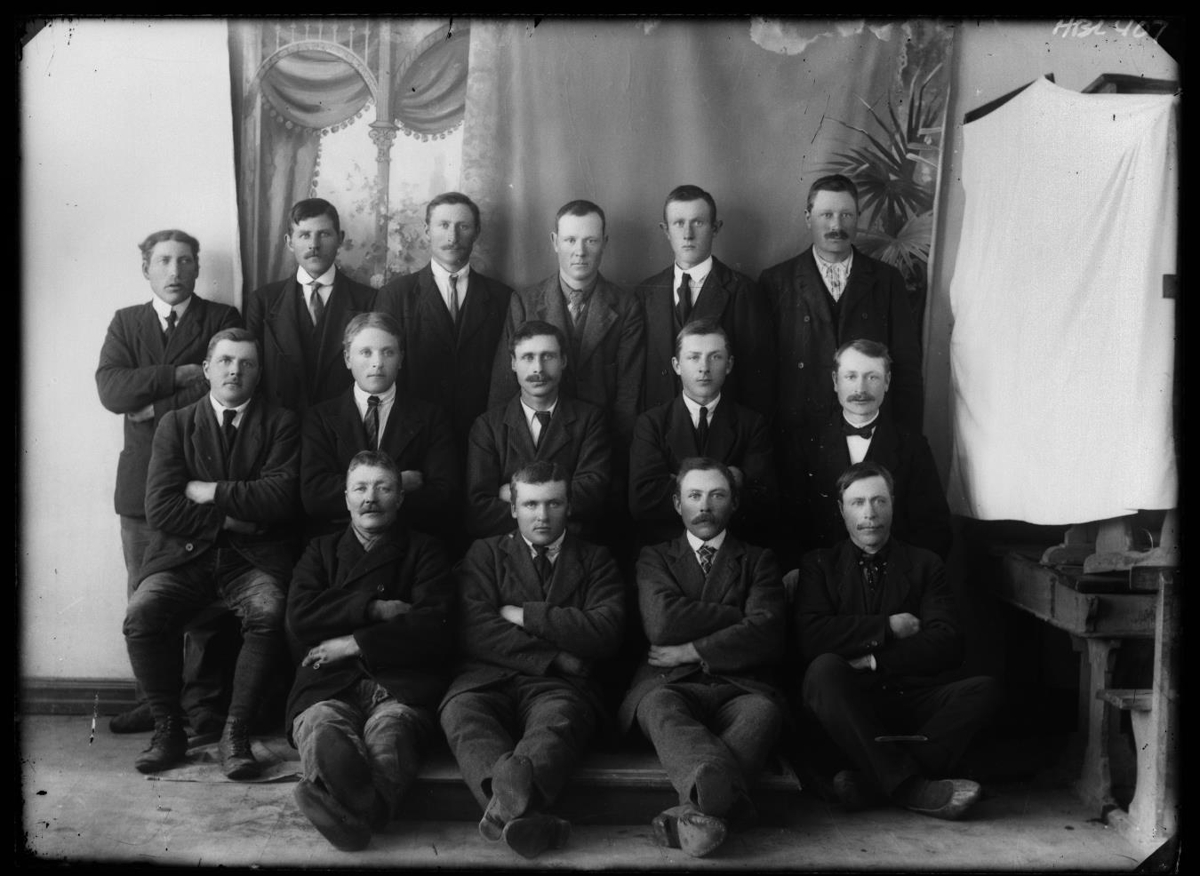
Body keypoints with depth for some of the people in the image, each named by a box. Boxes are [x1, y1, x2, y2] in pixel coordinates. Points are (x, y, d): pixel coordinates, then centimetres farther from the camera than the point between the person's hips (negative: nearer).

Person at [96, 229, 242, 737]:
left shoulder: (222, 320, 5)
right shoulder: (125, 322, 13)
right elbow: (110, 389, -3)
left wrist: (155, 406, -9)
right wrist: (178, 376, -12)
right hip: (143, 480, 3)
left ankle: (204, 702, 8)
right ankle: (154, 699, 18)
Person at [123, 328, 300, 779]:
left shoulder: (281, 424, 7)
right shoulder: (176, 424, 10)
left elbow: (281, 497, -8)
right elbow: (160, 508, -2)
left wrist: (211, 493, -7)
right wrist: (230, 519, -7)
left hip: (253, 556, -1)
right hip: (184, 555, 2)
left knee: (269, 612, -32)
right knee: (141, 613, -26)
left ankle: (236, 731, -16)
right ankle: (168, 726, -5)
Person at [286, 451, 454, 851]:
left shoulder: (424, 551, 20)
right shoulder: (321, 550, 28)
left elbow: (436, 630, 3)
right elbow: (299, 619, 9)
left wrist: (355, 644, -1)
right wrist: (373, 609, 0)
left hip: (402, 684, -1)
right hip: (328, 684, 1)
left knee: (389, 728, -37)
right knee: (321, 726, -35)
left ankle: (346, 808, -64)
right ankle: (362, 808, -63)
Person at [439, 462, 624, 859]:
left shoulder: (594, 559, 20)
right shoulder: (486, 553, 20)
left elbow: (606, 631, 2)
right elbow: (475, 632, 3)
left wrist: (524, 615, 1)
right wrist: (553, 657, -4)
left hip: (557, 685, 0)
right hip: (489, 677, 1)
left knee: (558, 720, -37)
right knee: (460, 710, -36)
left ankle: (506, 804, -64)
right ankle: (520, 810, -58)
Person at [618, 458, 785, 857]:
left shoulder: (759, 560, 19)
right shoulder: (655, 558, 20)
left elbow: (765, 636, 0)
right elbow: (662, 623, -2)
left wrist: (691, 651, -3)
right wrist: (740, 615, 1)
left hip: (739, 688, 1)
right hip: (670, 685, 0)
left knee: (764, 709, -35)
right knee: (658, 705, -36)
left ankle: (697, 808, -53)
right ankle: (725, 794, -63)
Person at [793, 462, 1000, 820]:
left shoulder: (924, 564, 14)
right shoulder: (820, 565, 11)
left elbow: (947, 647, -1)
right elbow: (811, 639, -8)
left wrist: (875, 661, -11)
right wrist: (887, 627, -7)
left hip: (910, 700, 2)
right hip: (849, 704, -2)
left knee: (983, 689, -25)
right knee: (824, 668, -32)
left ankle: (870, 780, -30)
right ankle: (910, 786, -34)